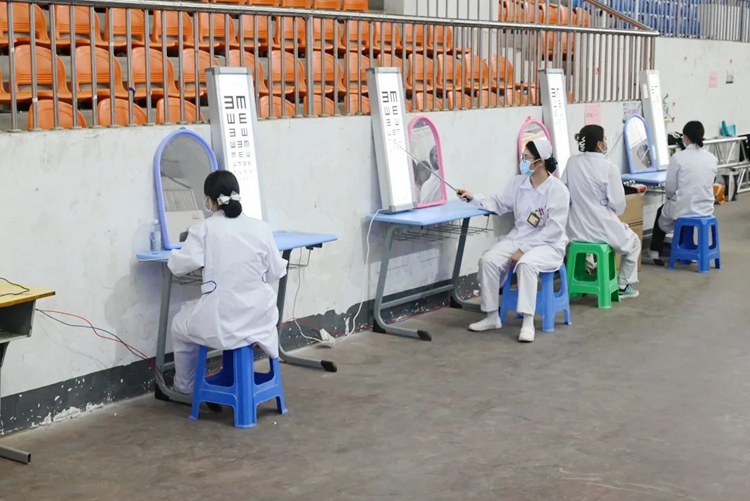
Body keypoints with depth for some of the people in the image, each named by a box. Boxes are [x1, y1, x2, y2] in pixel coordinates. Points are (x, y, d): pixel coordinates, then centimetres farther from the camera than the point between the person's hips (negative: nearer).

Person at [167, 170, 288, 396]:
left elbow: (181, 266, -11)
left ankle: (185, 387, 44)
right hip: (258, 318, 3)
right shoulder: (260, 228, 1)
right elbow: (275, 272, 6)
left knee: (180, 325, 30)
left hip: (219, 321, -2)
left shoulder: (203, 229, -7)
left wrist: (173, 256, 12)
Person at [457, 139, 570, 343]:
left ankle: (528, 323, -32)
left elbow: (554, 229, -18)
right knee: (488, 260, -18)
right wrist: (474, 199, 1)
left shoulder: (558, 190, -14)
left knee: (526, 264, -37)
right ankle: (492, 317, -6)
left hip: (548, 244, -6)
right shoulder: (518, 182, 4)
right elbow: (500, 204, 16)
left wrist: (523, 249, -22)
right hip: (518, 238, 6)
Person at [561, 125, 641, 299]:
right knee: (633, 242, 27)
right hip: (603, 228, -5)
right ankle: (623, 286, 28)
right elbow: (618, 204, -12)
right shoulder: (609, 167, -14)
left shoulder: (572, 163, -3)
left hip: (576, 229, 5)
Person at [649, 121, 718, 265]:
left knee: (662, 212, 31)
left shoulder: (678, 157, -15)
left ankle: (655, 250, 45)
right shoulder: (712, 159, -1)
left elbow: (670, 188, -9)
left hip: (683, 209, -4)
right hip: (706, 209, 4)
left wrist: (673, 197, 16)